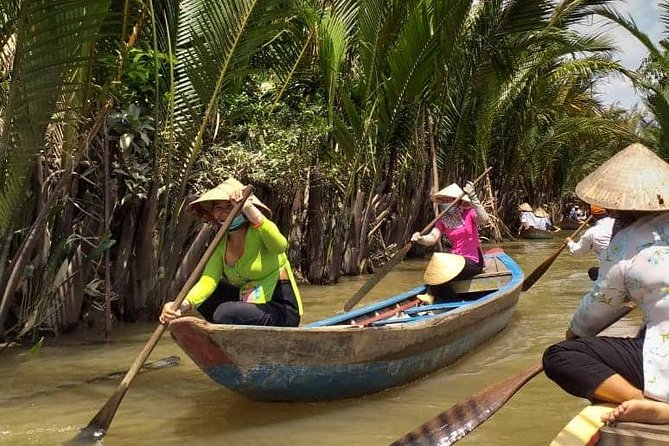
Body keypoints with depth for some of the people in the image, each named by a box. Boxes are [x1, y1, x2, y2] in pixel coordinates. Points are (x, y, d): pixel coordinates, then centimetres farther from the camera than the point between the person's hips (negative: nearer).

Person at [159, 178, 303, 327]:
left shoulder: (258, 231, -12)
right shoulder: (221, 245, 5)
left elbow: (280, 246, -37)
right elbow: (208, 281, -12)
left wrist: (249, 209, -44)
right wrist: (183, 305, -31)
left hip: (283, 310, -7)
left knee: (225, 313, -26)